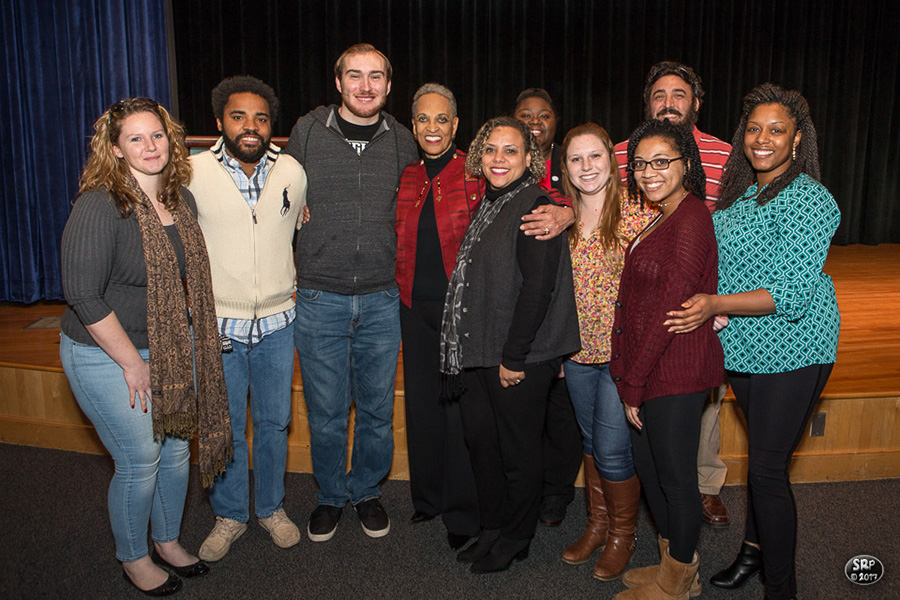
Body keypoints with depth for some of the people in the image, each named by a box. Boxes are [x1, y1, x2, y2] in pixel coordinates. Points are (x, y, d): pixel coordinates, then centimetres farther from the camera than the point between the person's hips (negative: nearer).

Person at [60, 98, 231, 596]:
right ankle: (133, 559, 30)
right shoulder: (99, 206, -20)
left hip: (174, 349, 7)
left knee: (177, 448, 15)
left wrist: (186, 339, 12)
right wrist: (132, 362, -17)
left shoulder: (181, 199, 2)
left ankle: (168, 541, 39)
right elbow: (83, 297, -22)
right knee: (140, 461, 4)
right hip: (106, 355, -6)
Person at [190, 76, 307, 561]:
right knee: (224, 426, 10)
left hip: (277, 321, 2)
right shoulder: (193, 172, -8)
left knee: (274, 421, 13)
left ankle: (271, 507, 35)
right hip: (216, 322, -1)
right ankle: (230, 515, 31)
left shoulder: (292, 172, -1)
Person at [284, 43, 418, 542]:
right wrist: (295, 272, 5)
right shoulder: (307, 133, 0)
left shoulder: (402, 142, 4)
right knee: (326, 411, 8)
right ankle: (330, 496, 31)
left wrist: (400, 276, 10)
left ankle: (367, 490, 35)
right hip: (319, 297, -1)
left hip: (381, 299, 1)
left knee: (377, 408, 12)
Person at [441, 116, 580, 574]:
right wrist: (470, 348, 13)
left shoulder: (535, 206, -13)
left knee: (518, 450, 7)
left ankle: (515, 541, 26)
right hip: (476, 354, 8)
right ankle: (491, 530, 33)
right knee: (480, 441, 15)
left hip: (520, 359, -8)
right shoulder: (488, 205, 13)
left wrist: (513, 357, -19)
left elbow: (538, 287, -20)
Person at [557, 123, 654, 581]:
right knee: (590, 441, 18)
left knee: (613, 449, 0)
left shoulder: (637, 215, -11)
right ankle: (597, 525, 37)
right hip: (578, 351, 5)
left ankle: (622, 535, 25)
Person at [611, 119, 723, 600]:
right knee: (648, 469, 20)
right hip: (647, 370, 10)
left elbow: (667, 312, -20)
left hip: (674, 375, -10)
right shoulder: (661, 218, 14)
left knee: (675, 478, 6)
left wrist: (633, 385, -15)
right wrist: (631, 382, 10)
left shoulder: (691, 221, -17)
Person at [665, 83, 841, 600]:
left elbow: (795, 292, -22)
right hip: (746, 347, 8)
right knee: (760, 455, 20)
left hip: (792, 349, -8)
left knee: (768, 467, -3)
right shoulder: (741, 193, 10)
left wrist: (716, 304, -28)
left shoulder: (808, 199, -16)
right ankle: (755, 549, 38)